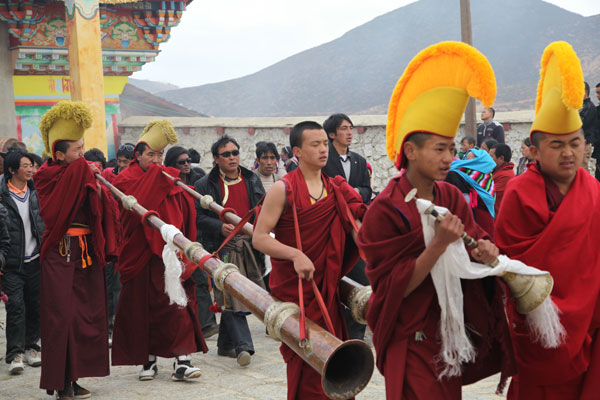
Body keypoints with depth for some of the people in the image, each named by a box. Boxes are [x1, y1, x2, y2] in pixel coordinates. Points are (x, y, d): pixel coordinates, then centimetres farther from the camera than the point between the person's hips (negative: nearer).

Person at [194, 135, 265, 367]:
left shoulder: (252, 180, 15)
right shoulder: (205, 185, 2)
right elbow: (198, 217, -2)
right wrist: (220, 227, -17)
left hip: (249, 245, 5)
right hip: (222, 248, -5)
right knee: (230, 296, -14)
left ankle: (225, 344, 23)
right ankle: (243, 346, -16)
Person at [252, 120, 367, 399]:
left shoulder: (337, 188, 9)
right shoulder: (283, 189, -7)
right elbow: (259, 238, -11)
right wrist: (295, 254, -24)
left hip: (326, 287, 5)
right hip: (293, 288, -5)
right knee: (306, 365, -3)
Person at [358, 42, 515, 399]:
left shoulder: (452, 198, 3)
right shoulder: (385, 210, -15)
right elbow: (396, 287, -17)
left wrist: (485, 252, -16)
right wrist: (439, 243, -27)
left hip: (451, 338, 6)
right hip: (412, 341, -6)